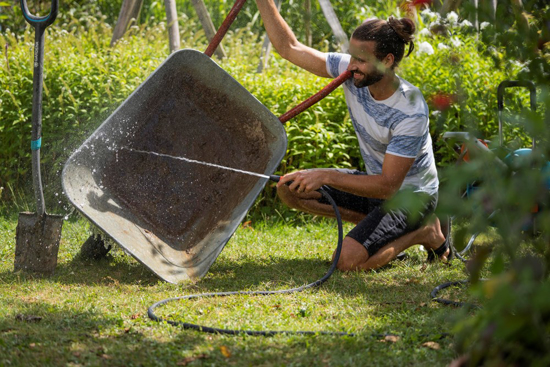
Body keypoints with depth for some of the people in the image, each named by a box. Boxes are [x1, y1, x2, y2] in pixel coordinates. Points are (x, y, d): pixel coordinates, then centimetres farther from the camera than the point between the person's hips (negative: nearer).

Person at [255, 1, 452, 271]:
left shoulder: (411, 113, -31)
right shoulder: (351, 73, -14)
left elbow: (388, 186, -30)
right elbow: (289, 47, -7)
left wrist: (326, 177, -34)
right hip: (377, 182, 7)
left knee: (348, 261, -25)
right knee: (288, 188, -6)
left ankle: (425, 232, 1)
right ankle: (374, 225, 4)